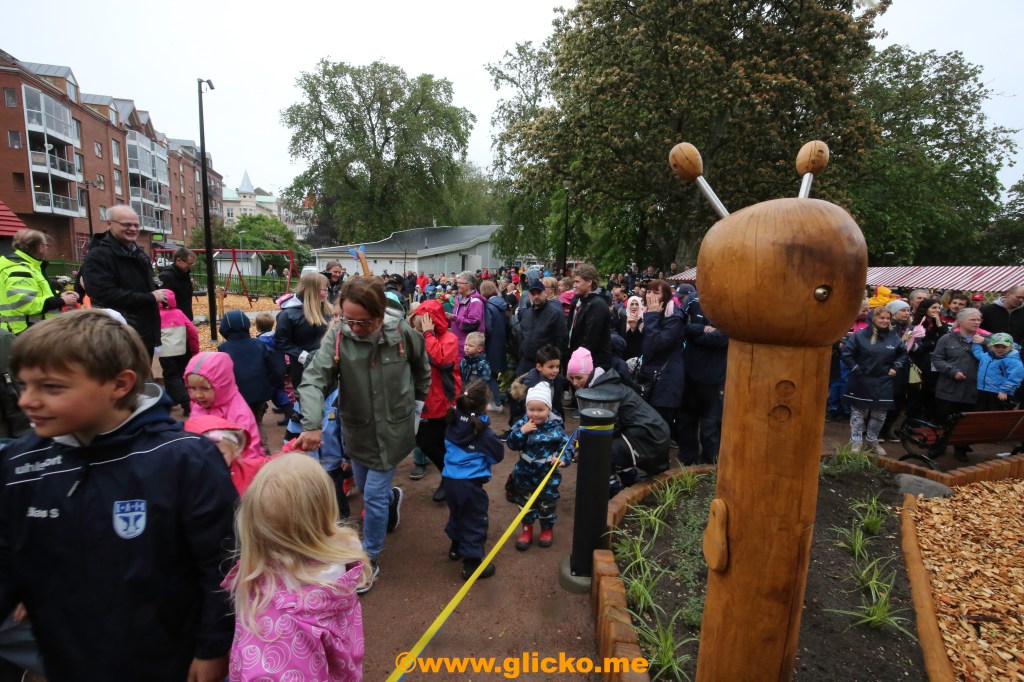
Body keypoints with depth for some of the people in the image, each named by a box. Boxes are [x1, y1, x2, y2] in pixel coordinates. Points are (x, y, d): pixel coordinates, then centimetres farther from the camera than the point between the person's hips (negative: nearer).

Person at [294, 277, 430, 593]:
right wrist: (311, 424, -43)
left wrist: (417, 405, 7)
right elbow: (314, 379, -28)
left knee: (373, 495, 1)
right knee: (366, 488, 21)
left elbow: (423, 370, 1)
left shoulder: (403, 333, -19)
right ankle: (393, 498, 56)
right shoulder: (337, 337, -19)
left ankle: (370, 561, 22)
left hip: (393, 427, -3)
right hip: (357, 429, 3)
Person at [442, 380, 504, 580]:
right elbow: (498, 455, -6)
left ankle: (456, 548, 45)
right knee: (475, 522, 7)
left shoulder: (453, 422, -3)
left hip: (450, 479, 7)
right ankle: (472, 564, 15)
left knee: (457, 514, 27)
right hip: (470, 484, -7)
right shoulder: (483, 432, -19)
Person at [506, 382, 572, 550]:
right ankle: (527, 529, 37)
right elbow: (511, 444, -14)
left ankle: (547, 529, 39)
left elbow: (567, 446, -10)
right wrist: (521, 431, -29)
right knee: (525, 503, 17)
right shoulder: (522, 424, -11)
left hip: (547, 475, -1)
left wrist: (563, 458, -29)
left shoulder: (555, 428, -15)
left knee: (547, 504, 15)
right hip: (525, 474, 2)